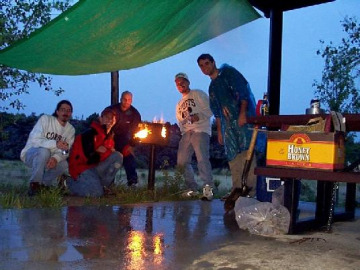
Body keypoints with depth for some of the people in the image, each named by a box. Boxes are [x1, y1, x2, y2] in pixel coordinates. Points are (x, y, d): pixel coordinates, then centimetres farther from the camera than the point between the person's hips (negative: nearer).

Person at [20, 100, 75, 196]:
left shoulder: (71, 129, -3)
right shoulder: (45, 119, -16)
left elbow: (66, 151, -12)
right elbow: (34, 140, -27)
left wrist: (56, 158, -36)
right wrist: (55, 144, -43)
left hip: (48, 159, 4)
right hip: (31, 154, -4)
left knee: (64, 165, -25)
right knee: (44, 151, -36)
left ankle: (43, 184, 0)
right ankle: (34, 183, -21)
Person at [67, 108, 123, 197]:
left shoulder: (110, 136, 6)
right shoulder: (90, 134, -19)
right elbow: (88, 158, -23)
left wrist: (107, 151, -10)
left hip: (96, 166, 8)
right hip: (83, 167, -8)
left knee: (118, 156, -10)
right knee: (96, 193, -27)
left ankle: (102, 185, -4)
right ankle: (70, 183, 2)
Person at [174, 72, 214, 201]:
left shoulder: (198, 94, 8)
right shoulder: (179, 104, 30)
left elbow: (210, 110, -2)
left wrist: (199, 116, -18)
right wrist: (180, 128, 9)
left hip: (200, 130, -7)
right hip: (186, 133, 7)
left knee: (202, 159, -21)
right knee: (182, 161, 0)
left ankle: (208, 188, -18)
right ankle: (192, 188, 11)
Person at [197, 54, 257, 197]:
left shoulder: (229, 73, 5)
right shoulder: (212, 87, 25)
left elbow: (243, 90, -7)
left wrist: (243, 113, -17)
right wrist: (219, 131, 20)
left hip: (243, 118, -7)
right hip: (228, 124, 7)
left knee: (246, 150, -17)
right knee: (233, 156, 2)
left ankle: (251, 187, -19)